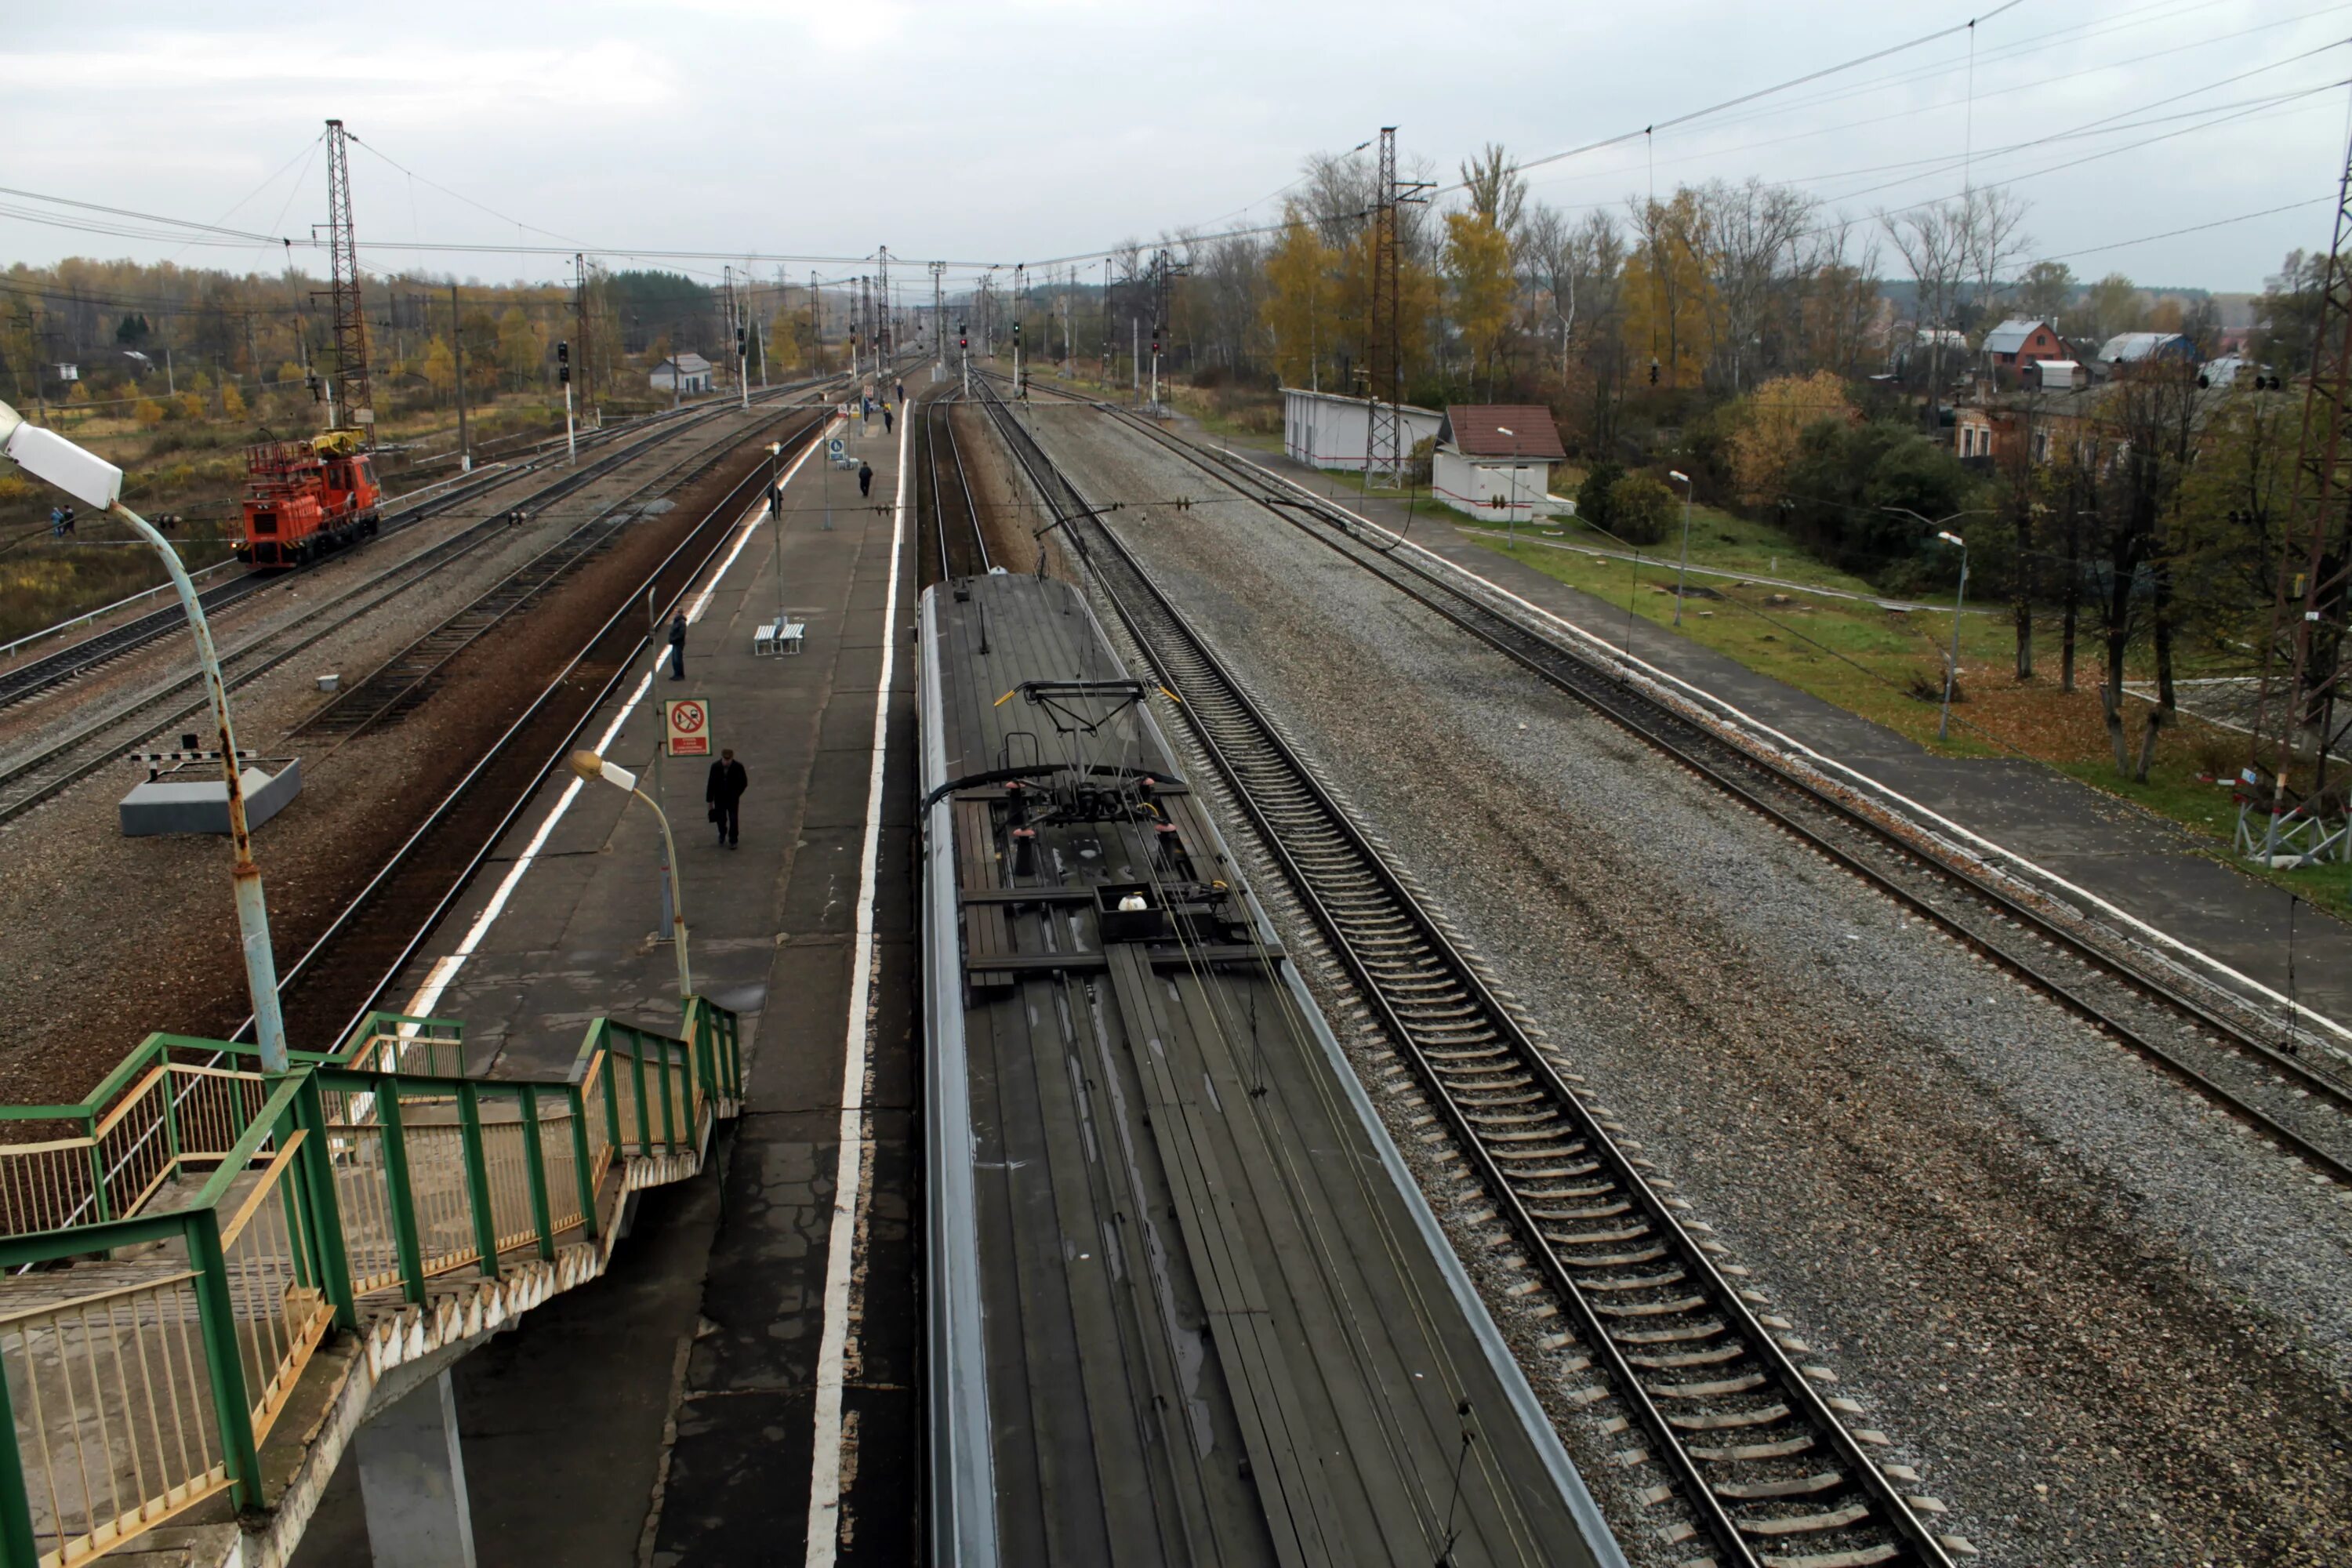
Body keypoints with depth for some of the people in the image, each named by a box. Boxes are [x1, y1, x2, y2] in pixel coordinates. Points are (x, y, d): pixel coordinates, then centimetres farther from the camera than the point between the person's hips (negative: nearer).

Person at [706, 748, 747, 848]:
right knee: (721, 819, 12)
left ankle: (733, 840, 20)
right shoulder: (715, 767, -14)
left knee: (733, 820, 1)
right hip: (719, 798, 1)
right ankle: (722, 835, 41)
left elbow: (744, 782, -2)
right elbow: (711, 784, -6)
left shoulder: (738, 767, -17)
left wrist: (736, 794, -7)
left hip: (733, 799, -1)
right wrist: (710, 800, -3)